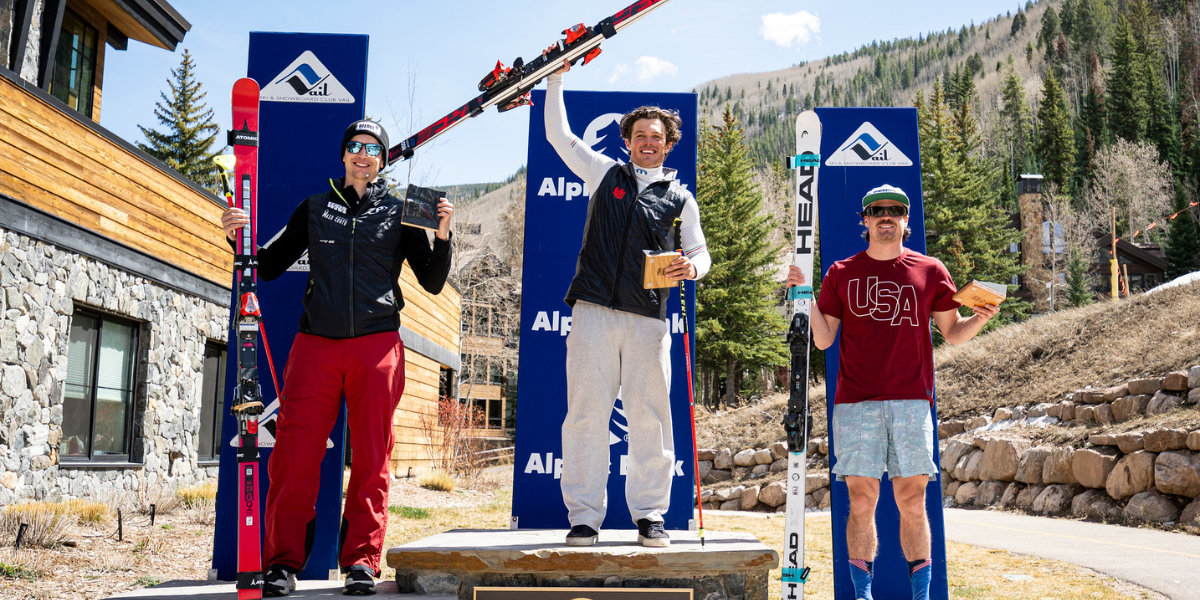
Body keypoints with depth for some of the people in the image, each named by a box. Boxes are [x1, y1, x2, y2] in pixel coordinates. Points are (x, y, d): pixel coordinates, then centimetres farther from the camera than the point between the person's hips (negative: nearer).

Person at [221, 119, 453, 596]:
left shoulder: (399, 212, 12)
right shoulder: (314, 208, 16)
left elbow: (432, 282, 9)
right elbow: (268, 267, 17)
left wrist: (442, 237, -7)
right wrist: (241, 239, -1)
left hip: (377, 345, -1)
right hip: (316, 343, 1)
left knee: (371, 458, 0)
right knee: (295, 453, -6)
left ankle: (361, 562, 9)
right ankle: (283, 561, 3)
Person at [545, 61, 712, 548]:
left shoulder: (680, 198, 17)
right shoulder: (605, 172, 16)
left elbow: (700, 252, 17)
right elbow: (558, 135, 17)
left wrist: (692, 266, -6)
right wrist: (556, 78, 15)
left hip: (648, 318, 1)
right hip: (594, 310, -1)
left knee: (649, 418, 0)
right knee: (586, 413, -4)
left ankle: (649, 516, 9)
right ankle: (584, 517, 2)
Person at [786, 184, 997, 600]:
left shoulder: (930, 271, 11)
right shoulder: (841, 273, 10)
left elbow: (953, 333, 14)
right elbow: (823, 339, 7)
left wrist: (981, 318, -4)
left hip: (911, 401, 0)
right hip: (855, 404, 0)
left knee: (912, 504, 1)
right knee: (861, 502, -1)